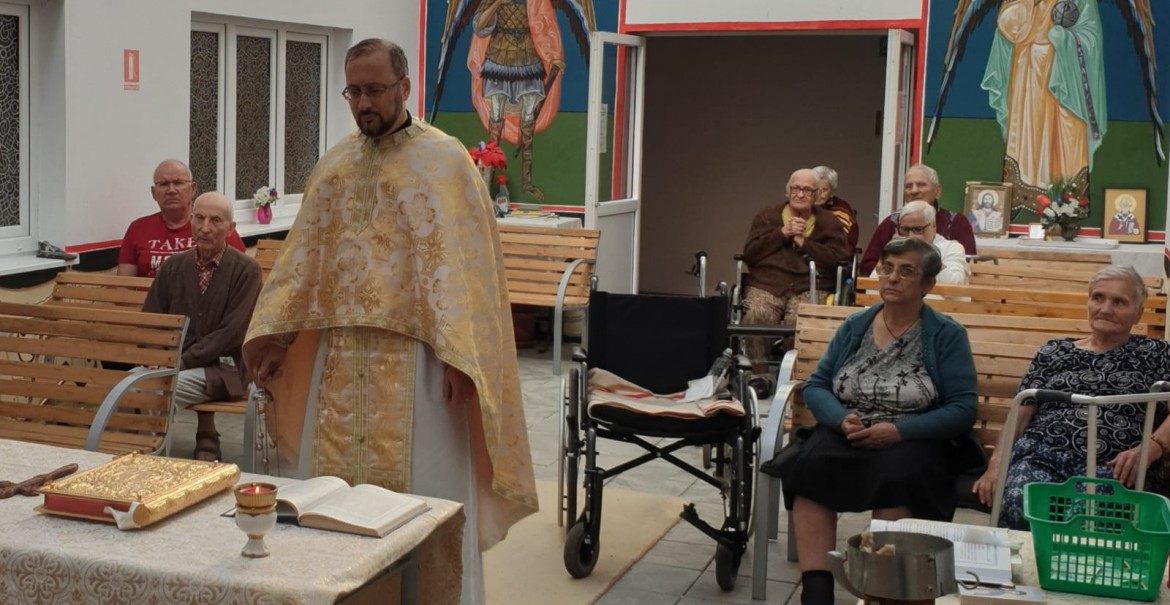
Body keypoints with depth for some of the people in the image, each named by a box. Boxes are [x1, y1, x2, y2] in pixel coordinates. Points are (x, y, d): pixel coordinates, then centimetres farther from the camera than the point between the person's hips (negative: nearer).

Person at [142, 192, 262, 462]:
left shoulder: (246, 270, -4)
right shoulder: (173, 266, 12)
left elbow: (232, 333, -11)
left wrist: (185, 361, -16)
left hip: (222, 366, -5)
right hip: (172, 361, 5)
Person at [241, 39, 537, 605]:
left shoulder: (445, 160, -4)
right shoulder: (333, 164, 12)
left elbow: (465, 264, -9)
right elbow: (302, 257, 11)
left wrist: (458, 355, -17)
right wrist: (274, 335, 2)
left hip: (414, 354, -5)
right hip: (339, 353, 5)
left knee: (419, 494, 0)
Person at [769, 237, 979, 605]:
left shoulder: (947, 335, 2)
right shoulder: (854, 327, 13)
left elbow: (963, 410, -7)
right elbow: (815, 386, 9)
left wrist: (899, 430, -19)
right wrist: (842, 420, -13)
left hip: (915, 439, -3)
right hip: (846, 434, 3)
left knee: (895, 477, -38)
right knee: (809, 468, -30)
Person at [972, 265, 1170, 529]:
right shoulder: (1054, 352, 22)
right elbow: (1020, 415, 16)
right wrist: (996, 464, 0)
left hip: (1114, 469, -1)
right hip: (1042, 457, 2)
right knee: (1019, 507, -33)